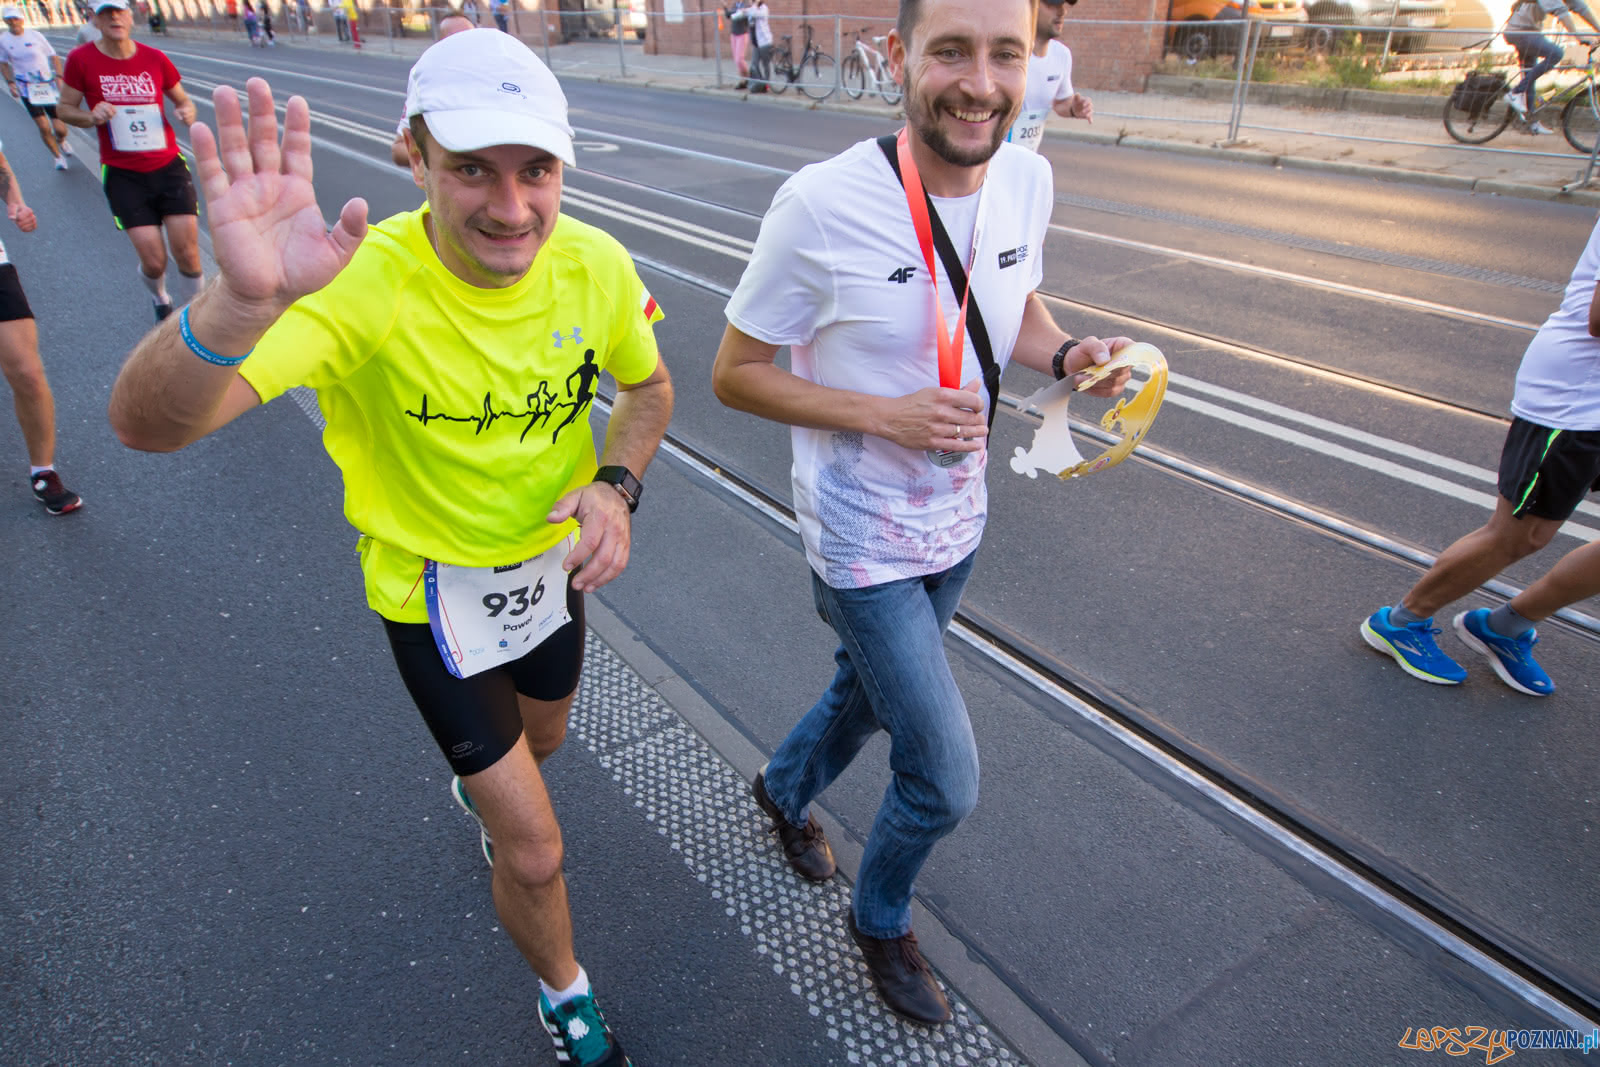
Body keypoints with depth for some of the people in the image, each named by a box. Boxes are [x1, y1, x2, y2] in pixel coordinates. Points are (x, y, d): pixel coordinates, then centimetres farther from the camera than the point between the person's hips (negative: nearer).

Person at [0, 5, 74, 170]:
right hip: (27, 89, 0)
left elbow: (53, 57, 4)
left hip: (48, 86, 0)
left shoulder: (35, 36, -3)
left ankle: (61, 142, 35)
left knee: (60, 129, -2)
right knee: (44, 127, -10)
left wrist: (59, 77, -7)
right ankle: (57, 157, 10)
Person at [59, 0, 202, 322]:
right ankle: (160, 299, 28)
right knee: (153, 260, -7)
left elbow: (182, 99, 14)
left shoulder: (155, 58, 1)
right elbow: (64, 108, 4)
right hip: (123, 174, -1)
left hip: (169, 166, 1)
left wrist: (187, 111, -9)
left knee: (187, 253, -7)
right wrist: (91, 116, -17)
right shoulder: (81, 59, -4)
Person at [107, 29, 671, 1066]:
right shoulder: (365, 282, -31)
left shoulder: (595, 264, -17)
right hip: (433, 587, -4)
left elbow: (649, 386, 2)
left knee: (541, 743, 32)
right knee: (536, 854, 2)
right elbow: (147, 423, -41)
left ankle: (477, 783, 72)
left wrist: (616, 485, -18)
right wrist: (243, 303, -62)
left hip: (552, 560, 5)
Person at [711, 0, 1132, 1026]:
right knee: (947, 781, 1)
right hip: (866, 539, -6)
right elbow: (735, 374, -15)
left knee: (871, 690, 28)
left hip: (958, 519, 7)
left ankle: (785, 787, 62)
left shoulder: (1027, 178, -7)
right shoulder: (822, 205, -24)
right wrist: (884, 415, -25)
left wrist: (1068, 353, -10)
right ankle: (881, 920, 36)